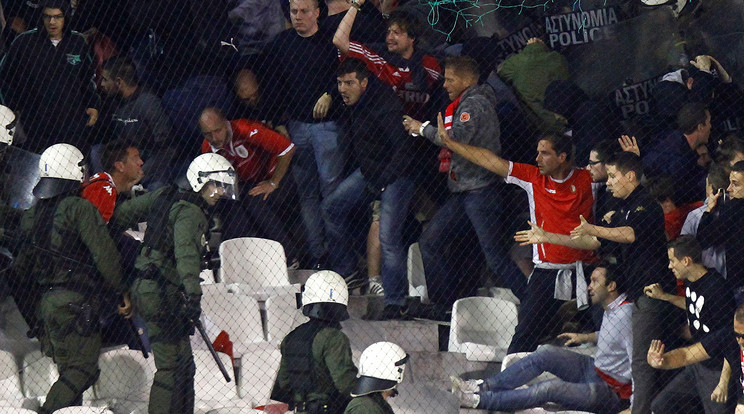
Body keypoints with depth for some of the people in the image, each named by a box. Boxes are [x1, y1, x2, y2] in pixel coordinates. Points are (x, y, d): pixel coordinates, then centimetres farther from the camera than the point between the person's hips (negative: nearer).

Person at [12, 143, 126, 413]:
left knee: (69, 369, 15)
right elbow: (105, 254, -17)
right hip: (76, 301, -8)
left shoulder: (33, 214, 13)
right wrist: (120, 292, -6)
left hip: (47, 301, 8)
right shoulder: (80, 209, -11)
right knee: (82, 369, -9)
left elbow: (22, 267, 20)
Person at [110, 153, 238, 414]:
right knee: (173, 368, -12)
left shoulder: (164, 197, 11)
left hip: (145, 290, 10)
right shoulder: (190, 214, -15)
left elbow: (124, 214, 19)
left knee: (184, 367, 14)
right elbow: (186, 253, -32)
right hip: (163, 295, -10)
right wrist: (193, 293, -43)